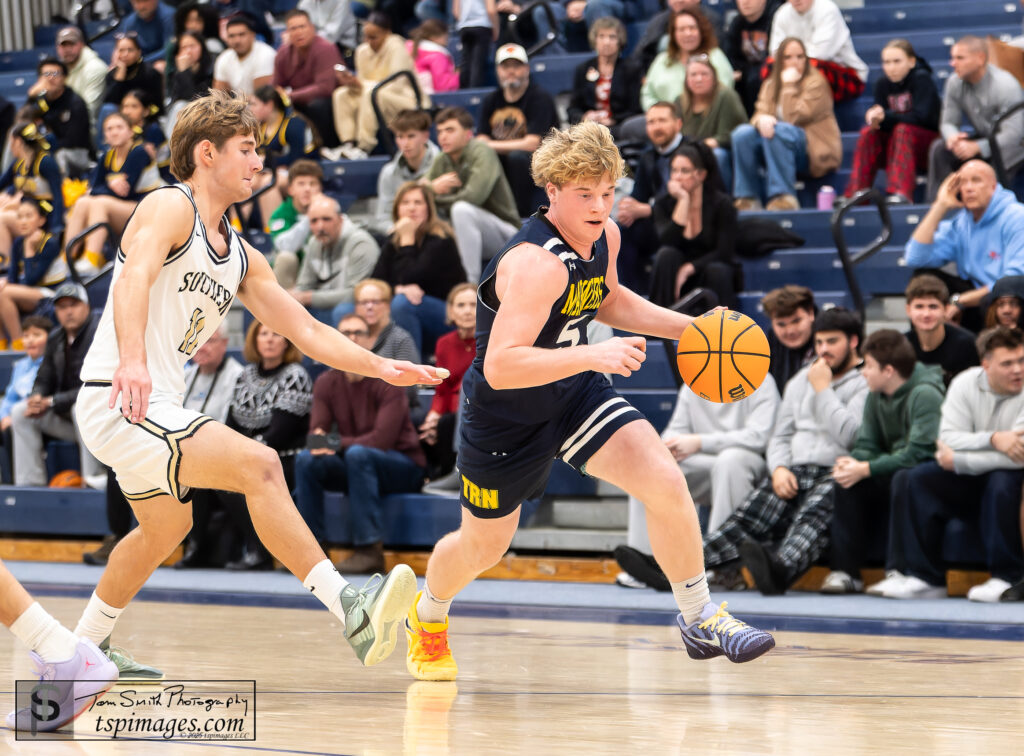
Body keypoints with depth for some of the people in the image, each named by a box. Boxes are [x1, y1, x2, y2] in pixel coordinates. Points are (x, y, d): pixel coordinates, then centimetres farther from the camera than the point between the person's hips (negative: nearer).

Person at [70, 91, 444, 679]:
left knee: (166, 526, 29)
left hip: (156, 407, 11)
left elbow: (305, 329, 19)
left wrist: (380, 367, 7)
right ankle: (350, 610, -31)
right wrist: (131, 360, -47)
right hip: (120, 403, -11)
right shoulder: (170, 208, -10)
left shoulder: (239, 256, 17)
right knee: (258, 464, -24)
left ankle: (85, 647, 46)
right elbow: (135, 276, -29)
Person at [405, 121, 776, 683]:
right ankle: (427, 619, 47)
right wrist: (594, 355, -49)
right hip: (506, 413, -6)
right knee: (484, 545, 14)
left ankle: (698, 618, 1)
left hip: (575, 391, 6)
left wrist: (688, 328, 4)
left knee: (666, 483, -15)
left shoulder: (604, 236, -8)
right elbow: (500, 367, -42)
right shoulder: (536, 263, -34)